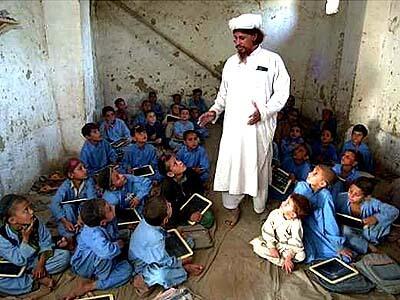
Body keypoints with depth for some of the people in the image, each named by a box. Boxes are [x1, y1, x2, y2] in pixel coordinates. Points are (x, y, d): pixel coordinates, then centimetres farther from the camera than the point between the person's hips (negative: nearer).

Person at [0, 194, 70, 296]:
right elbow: (20, 261, -24)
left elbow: (46, 242, -7)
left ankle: (36, 274, -16)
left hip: (36, 259, 3)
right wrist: (25, 238, -33)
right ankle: (38, 280, -19)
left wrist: (41, 263, -19)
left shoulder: (36, 222, -18)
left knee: (65, 255, -15)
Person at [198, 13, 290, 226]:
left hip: (259, 128, -3)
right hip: (233, 127, 4)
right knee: (230, 166, 5)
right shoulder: (231, 62, 10)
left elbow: (282, 92, -4)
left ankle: (260, 209, 31)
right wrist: (214, 111, 2)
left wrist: (264, 112, -18)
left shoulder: (272, 60, -3)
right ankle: (233, 207, 24)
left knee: (258, 167, 10)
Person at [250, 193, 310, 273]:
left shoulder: (296, 224, -24)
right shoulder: (275, 213, -18)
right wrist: (272, 248, -23)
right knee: (257, 244, -21)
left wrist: (288, 258, -30)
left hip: (287, 247, -2)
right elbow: (267, 230, -16)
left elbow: (295, 242, -24)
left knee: (301, 256, -27)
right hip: (274, 242, 2)